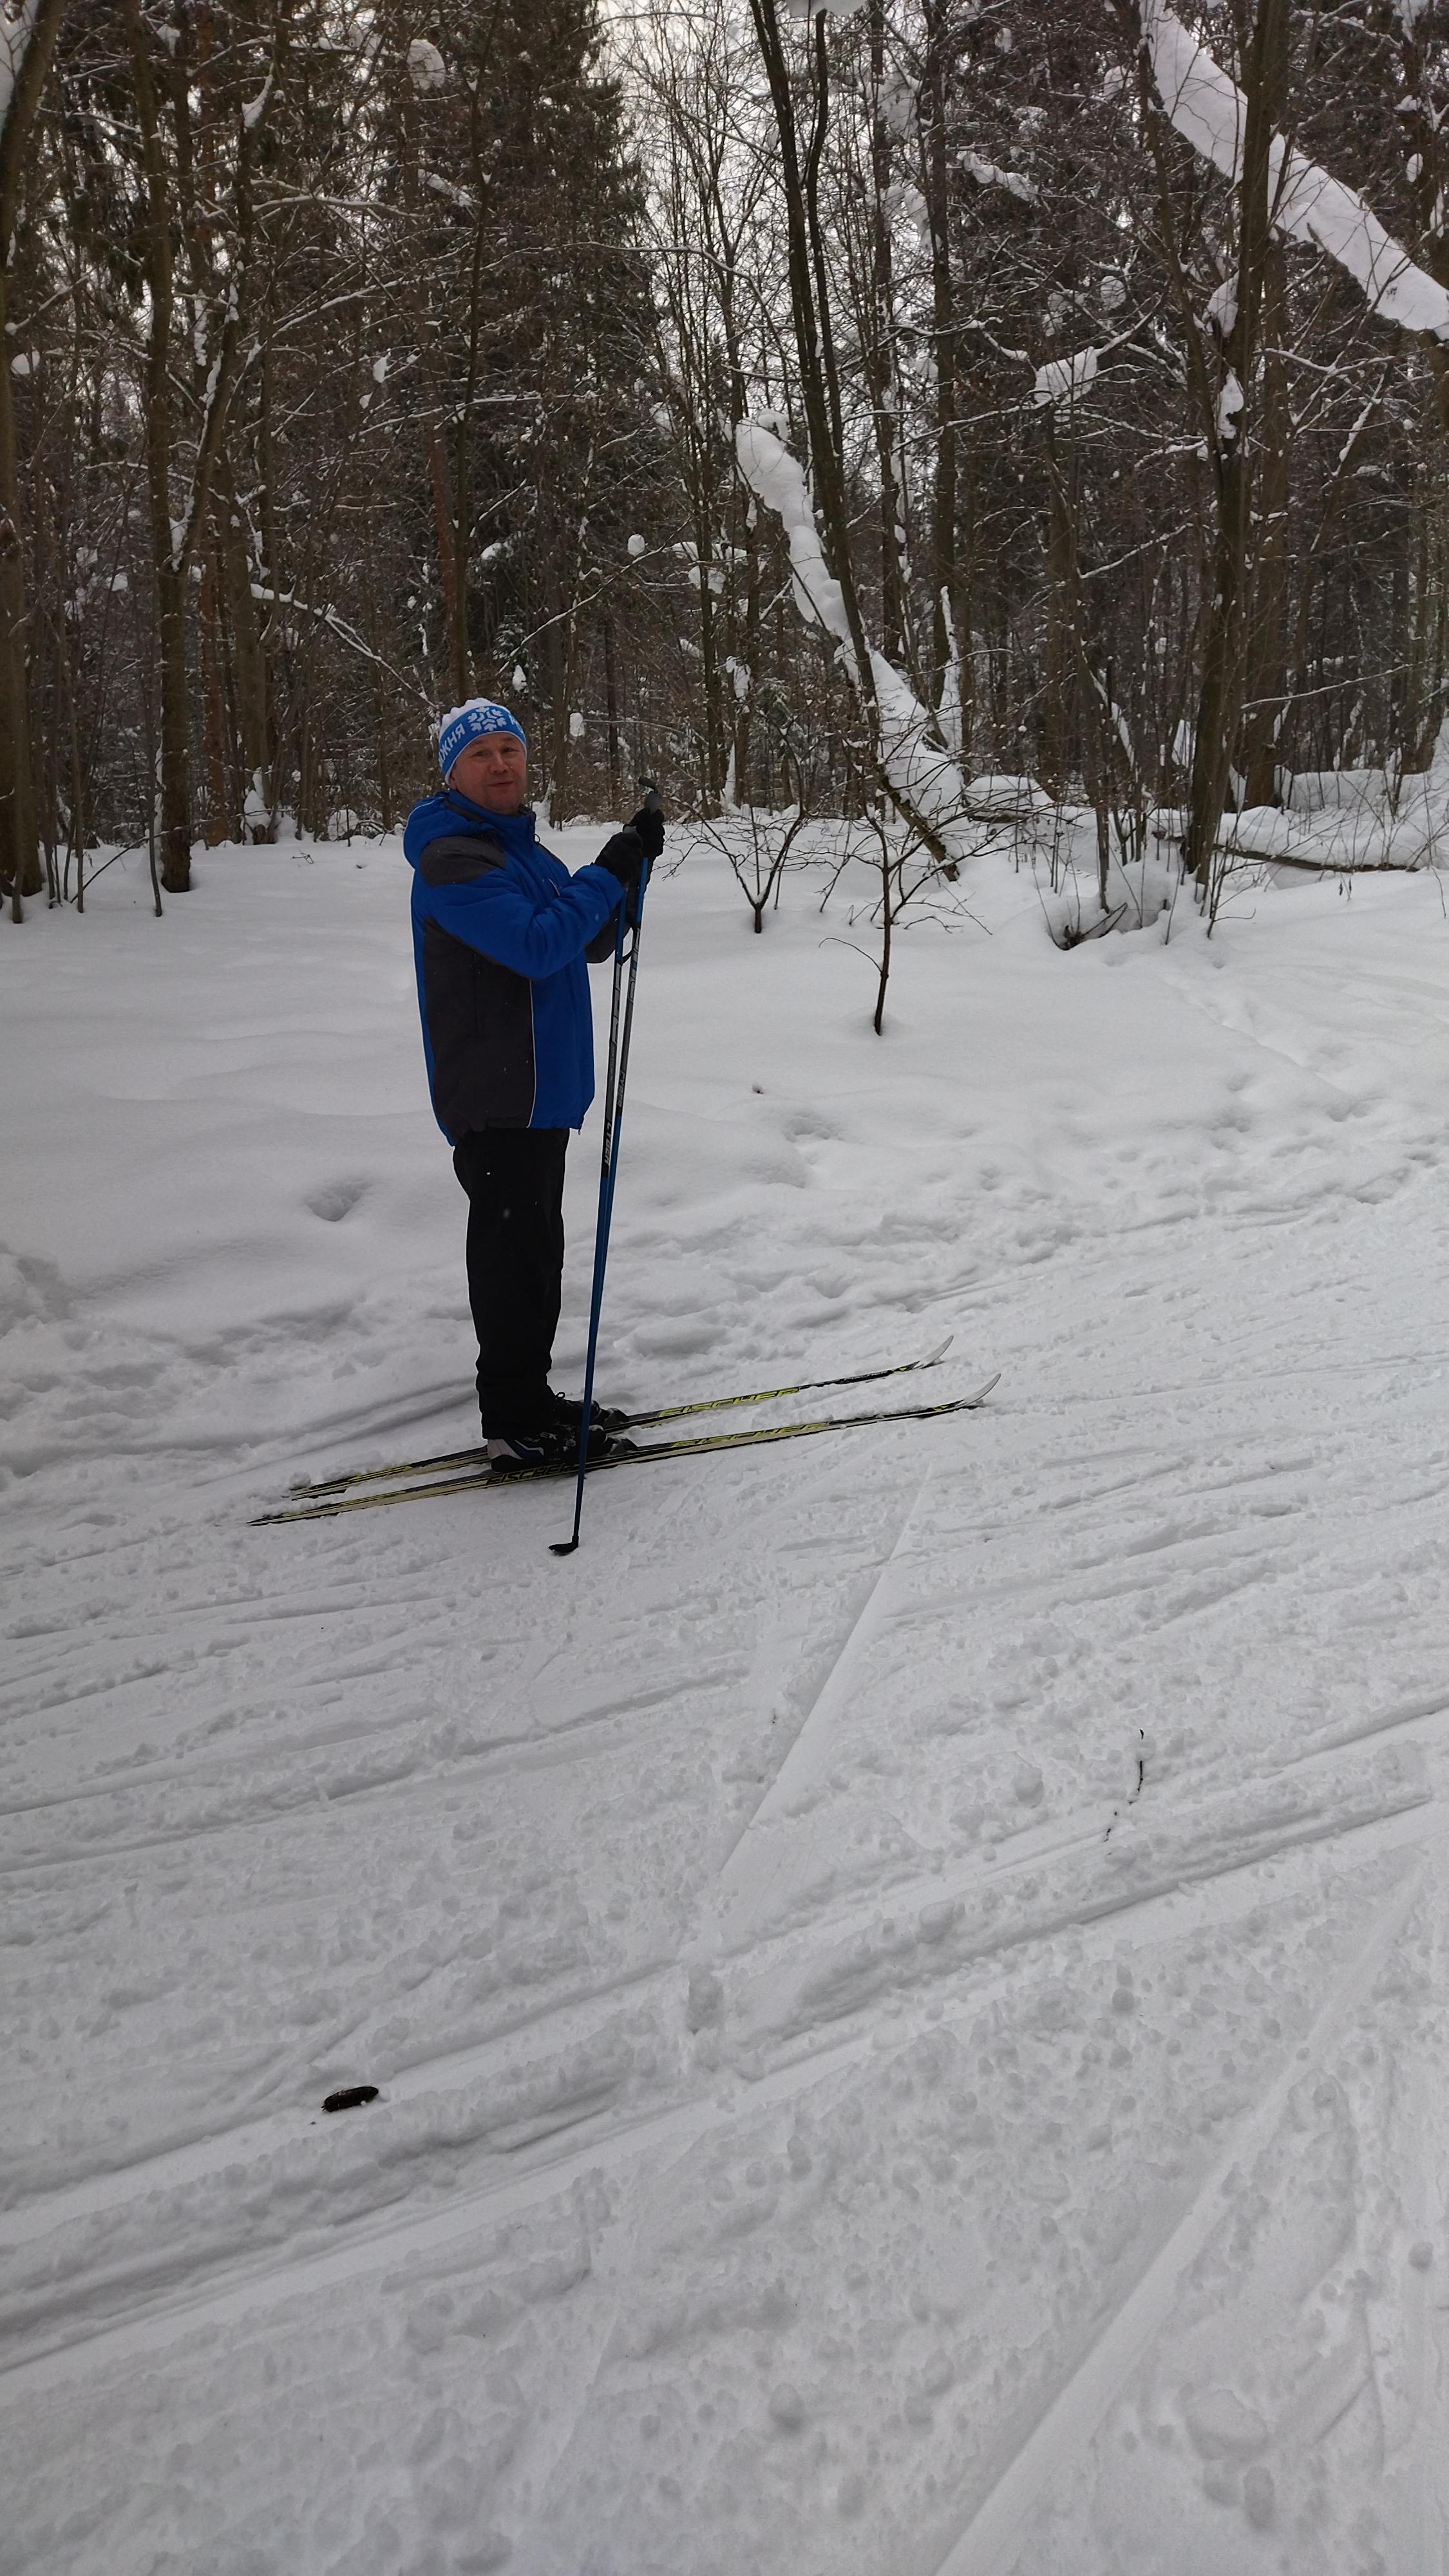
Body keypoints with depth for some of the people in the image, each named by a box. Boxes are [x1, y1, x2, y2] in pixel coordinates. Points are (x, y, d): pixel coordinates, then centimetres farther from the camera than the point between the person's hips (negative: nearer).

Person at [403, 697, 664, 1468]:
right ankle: (515, 1425, 4)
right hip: (495, 1097, -10)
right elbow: (539, 946, -26)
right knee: (513, 1256, -4)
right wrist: (608, 872, -18)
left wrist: (634, 864, 1)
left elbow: (593, 941, 15)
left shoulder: (523, 850, 17)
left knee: (535, 1250, 16)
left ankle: (530, 1401, 28)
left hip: (542, 1088, 10)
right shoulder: (451, 859, -15)